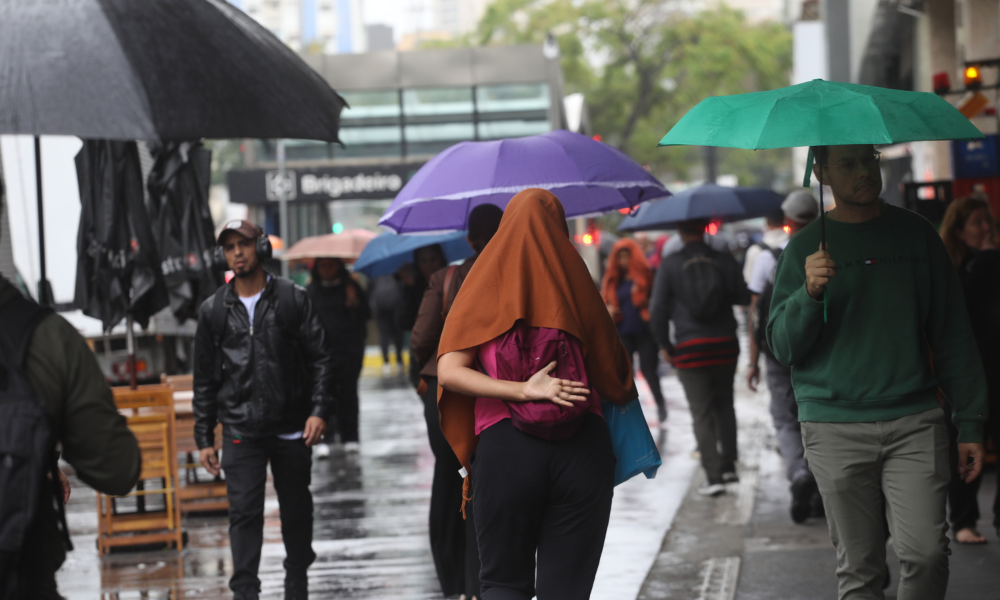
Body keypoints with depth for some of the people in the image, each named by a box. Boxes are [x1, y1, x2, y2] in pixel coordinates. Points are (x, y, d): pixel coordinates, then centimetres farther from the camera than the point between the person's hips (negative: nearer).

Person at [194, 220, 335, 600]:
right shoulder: (213, 310, 7)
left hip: (292, 427, 0)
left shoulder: (292, 299, 3)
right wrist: (204, 438, 7)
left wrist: (319, 411, -9)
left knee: (296, 510, 10)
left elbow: (320, 358, 3)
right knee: (244, 513, -9)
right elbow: (205, 380, 10)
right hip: (241, 432, 0)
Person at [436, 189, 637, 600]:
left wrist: (524, 390, -12)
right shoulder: (575, 279, 5)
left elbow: (449, 371, -7)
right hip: (583, 448, 0)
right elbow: (613, 377, 10)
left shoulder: (484, 287, 6)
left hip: (505, 446, 0)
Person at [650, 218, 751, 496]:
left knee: (702, 413, 0)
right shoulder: (725, 261, 1)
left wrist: (664, 345, 4)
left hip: (689, 348, -2)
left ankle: (713, 475, -5)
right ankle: (729, 465, 21)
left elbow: (658, 310, -6)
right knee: (724, 405, 20)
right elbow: (744, 297, 5)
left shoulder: (669, 265, -4)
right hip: (725, 345, 3)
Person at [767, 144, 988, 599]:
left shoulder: (915, 234, 9)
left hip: (915, 424, 0)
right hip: (836, 429, 0)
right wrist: (810, 294, -15)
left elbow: (953, 335, 12)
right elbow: (782, 347, 3)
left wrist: (970, 423, 7)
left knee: (926, 553, -13)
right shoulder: (806, 249, 6)